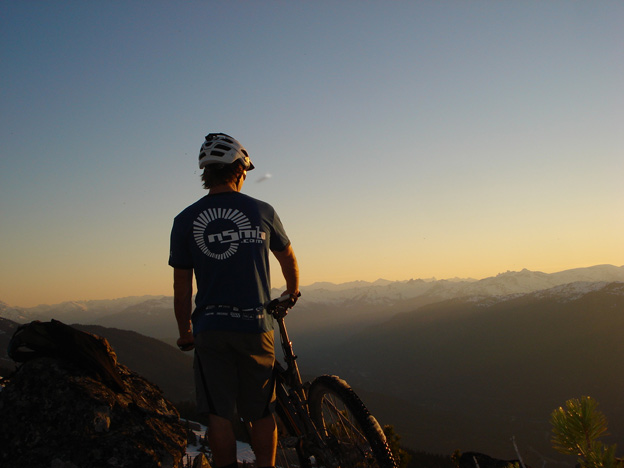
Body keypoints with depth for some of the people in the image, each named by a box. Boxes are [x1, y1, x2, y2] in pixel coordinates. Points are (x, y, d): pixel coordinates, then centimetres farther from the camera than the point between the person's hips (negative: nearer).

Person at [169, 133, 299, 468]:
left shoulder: (185, 220, 1)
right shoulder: (262, 211, 1)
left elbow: (182, 289, 2)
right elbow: (288, 258, 17)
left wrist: (185, 333, 16)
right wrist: (292, 292, 37)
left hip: (210, 329, 0)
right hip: (254, 326, 0)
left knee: (219, 415, 6)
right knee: (262, 413, 13)